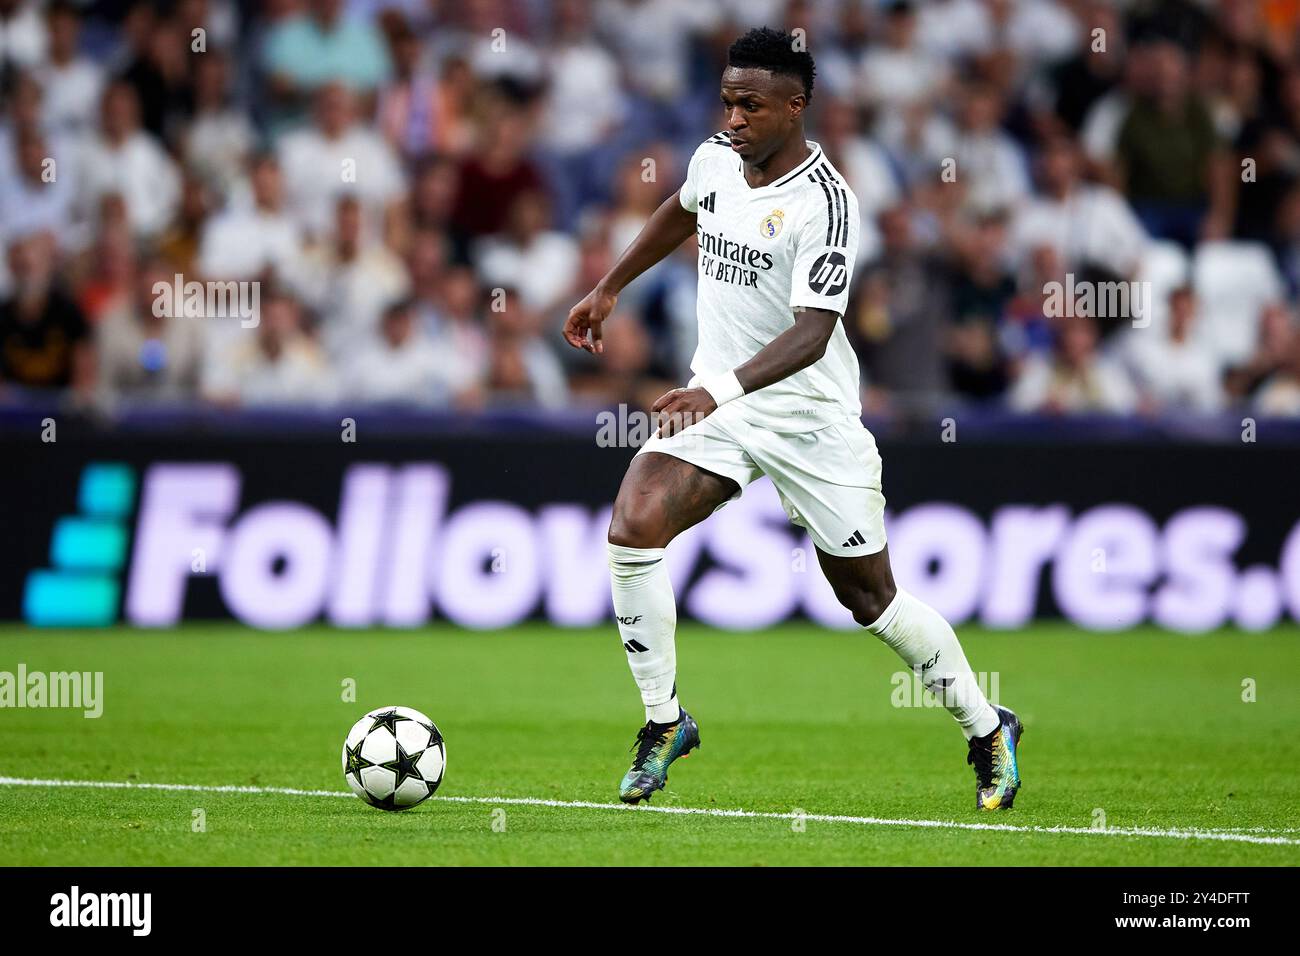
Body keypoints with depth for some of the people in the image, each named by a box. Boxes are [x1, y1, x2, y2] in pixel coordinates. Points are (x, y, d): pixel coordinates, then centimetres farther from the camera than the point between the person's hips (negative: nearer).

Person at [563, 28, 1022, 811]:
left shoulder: (827, 203, -21)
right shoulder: (716, 159, 0)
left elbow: (812, 334, -30)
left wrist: (724, 388, -44)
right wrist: (609, 290, 29)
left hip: (811, 417, -5)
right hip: (717, 402, 5)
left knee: (872, 599, 4)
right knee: (633, 532, -19)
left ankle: (988, 732, 25)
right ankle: (664, 722, -4)